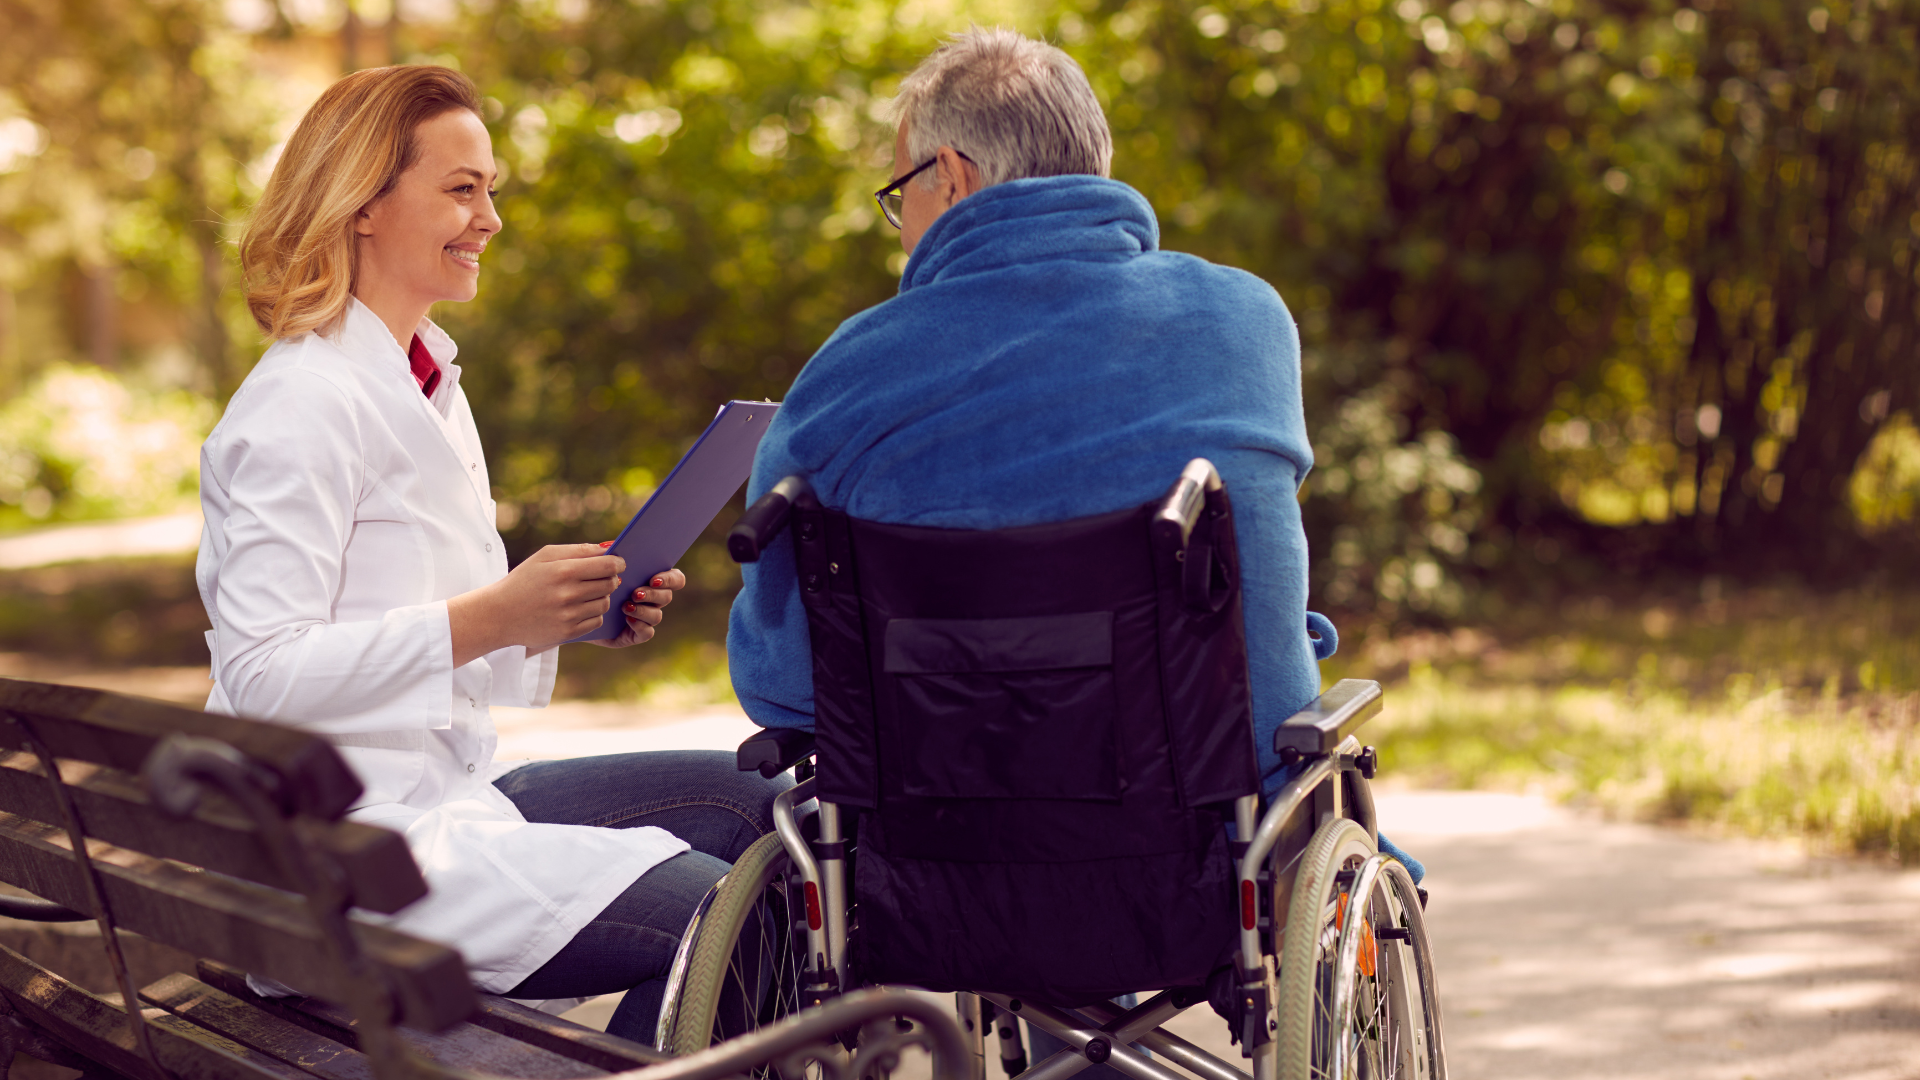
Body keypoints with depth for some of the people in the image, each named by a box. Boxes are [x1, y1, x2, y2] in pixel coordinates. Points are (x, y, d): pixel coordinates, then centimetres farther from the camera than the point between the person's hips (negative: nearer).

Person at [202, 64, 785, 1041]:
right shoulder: (301, 406, -14)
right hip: (342, 846, -10)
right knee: (711, 917, -19)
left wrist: (575, 611, 0)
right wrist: (490, 617, -26)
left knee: (745, 804, 2)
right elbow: (262, 675, -22)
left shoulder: (425, 385, 16)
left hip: (444, 793, 10)